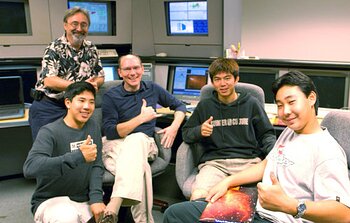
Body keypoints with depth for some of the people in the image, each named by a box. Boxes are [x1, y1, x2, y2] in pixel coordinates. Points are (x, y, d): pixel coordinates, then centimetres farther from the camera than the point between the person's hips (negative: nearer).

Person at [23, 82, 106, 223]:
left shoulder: (92, 127, 4)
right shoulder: (50, 132, -14)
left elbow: (97, 166, -1)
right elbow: (29, 168, -31)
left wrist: (96, 198, -17)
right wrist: (78, 156, -37)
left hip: (84, 201, 5)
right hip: (50, 201, -5)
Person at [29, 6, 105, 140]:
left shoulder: (91, 49, 5)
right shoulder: (55, 49, -11)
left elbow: (100, 76, 10)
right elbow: (49, 81, -22)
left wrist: (94, 84, -14)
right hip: (48, 107, -4)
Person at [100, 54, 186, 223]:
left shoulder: (152, 89, 14)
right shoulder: (111, 96, 3)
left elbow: (179, 106, 24)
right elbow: (110, 132, -7)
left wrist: (174, 127, 3)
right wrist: (141, 118, -13)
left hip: (144, 143, 2)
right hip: (115, 146, -2)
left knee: (136, 140, -39)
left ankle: (112, 209, -48)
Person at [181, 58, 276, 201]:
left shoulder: (251, 103, 13)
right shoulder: (204, 106, 16)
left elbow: (267, 135, 17)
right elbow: (185, 133, 19)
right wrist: (199, 131, -4)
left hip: (249, 160, 0)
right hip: (214, 161, 0)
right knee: (198, 196, -30)